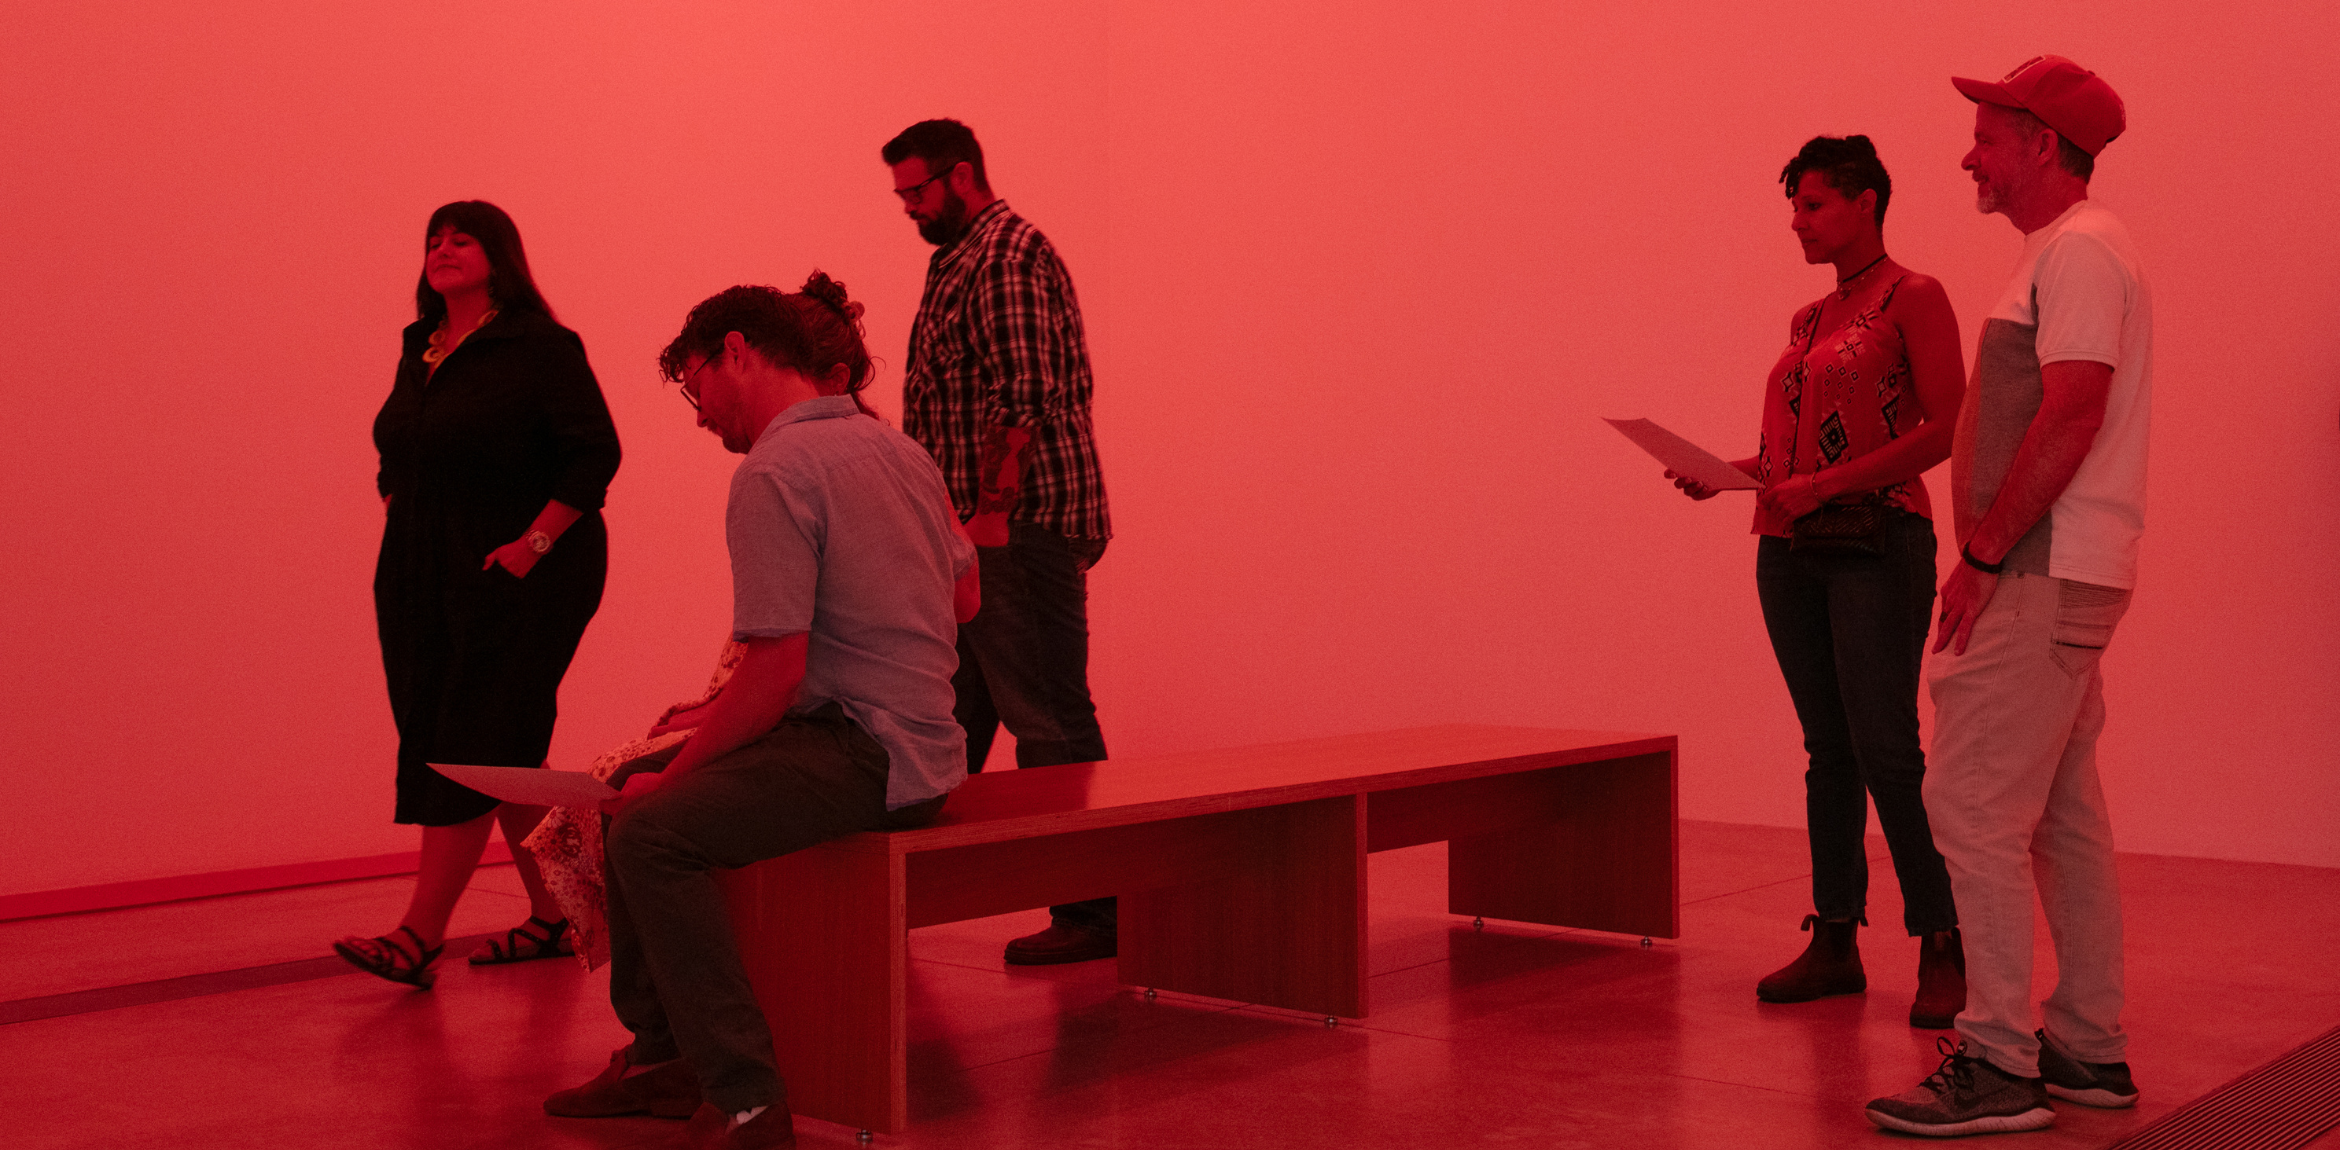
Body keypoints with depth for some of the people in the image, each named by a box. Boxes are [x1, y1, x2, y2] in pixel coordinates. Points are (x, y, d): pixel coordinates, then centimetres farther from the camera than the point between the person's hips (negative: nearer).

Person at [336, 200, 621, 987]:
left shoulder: (540, 347, -9)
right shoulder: (420, 351, 14)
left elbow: (594, 453, -15)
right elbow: (397, 459, 24)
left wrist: (534, 542, -19)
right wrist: (397, 529, 12)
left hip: (517, 580, -8)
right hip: (425, 583, 8)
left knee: (472, 748, -9)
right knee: (508, 753, 11)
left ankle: (421, 933, -9)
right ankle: (552, 916, 20)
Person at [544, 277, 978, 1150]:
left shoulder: (774, 472, -15)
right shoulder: (900, 451, 14)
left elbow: (776, 670, -20)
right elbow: (963, 597, 25)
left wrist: (675, 773, -7)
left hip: (863, 754, -10)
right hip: (919, 744, 10)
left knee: (650, 830, -20)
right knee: (632, 792, 15)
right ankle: (665, 1054, 21)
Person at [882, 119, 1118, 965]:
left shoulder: (1008, 255, -11)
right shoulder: (960, 259, 21)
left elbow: (1024, 395, -20)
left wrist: (992, 508, -22)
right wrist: (961, 515, 18)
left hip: (1018, 527, -10)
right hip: (980, 529, 10)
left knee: (1050, 722, -7)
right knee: (950, 714, 15)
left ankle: (1091, 913, -2)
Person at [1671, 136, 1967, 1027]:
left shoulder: (1912, 299, -3)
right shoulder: (1810, 320, 18)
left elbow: (1948, 428, -12)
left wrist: (1825, 485, -18)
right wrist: (1725, 473, 4)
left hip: (1878, 545, -7)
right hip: (1791, 552, 7)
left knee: (1887, 749, -11)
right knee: (1829, 749, 9)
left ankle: (1942, 950, -3)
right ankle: (1835, 943, 13)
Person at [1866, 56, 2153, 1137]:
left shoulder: (2081, 249, -11)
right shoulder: (2063, 253, 21)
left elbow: (2071, 413, -22)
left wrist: (1983, 553, -19)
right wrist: (1992, 555, 15)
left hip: (2044, 575, -11)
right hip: (2054, 576, 11)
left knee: (1974, 805, -11)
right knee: (2062, 813, 13)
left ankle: (1997, 1062, -7)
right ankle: (2088, 1047, 21)